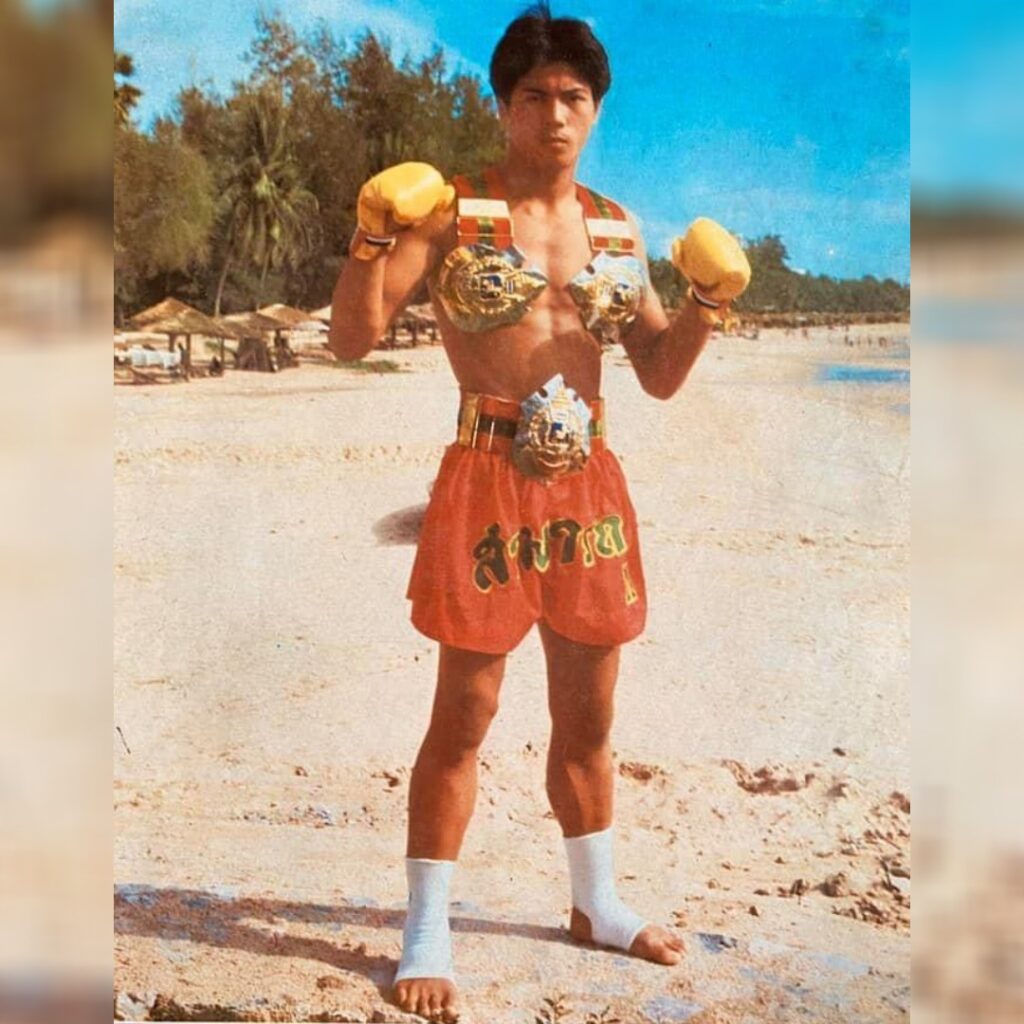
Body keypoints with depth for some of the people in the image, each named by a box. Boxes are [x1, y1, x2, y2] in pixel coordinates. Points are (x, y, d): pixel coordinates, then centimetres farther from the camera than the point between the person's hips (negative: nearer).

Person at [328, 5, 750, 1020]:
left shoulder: (617, 228, 10)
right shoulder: (453, 209, -4)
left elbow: (661, 374, 12)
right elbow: (353, 338, -9)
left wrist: (708, 302, -5)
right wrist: (373, 242, -26)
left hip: (588, 482, 5)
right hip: (487, 480, -5)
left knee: (588, 716, 15)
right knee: (464, 713, 0)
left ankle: (596, 904, 34)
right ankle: (425, 935, 15)